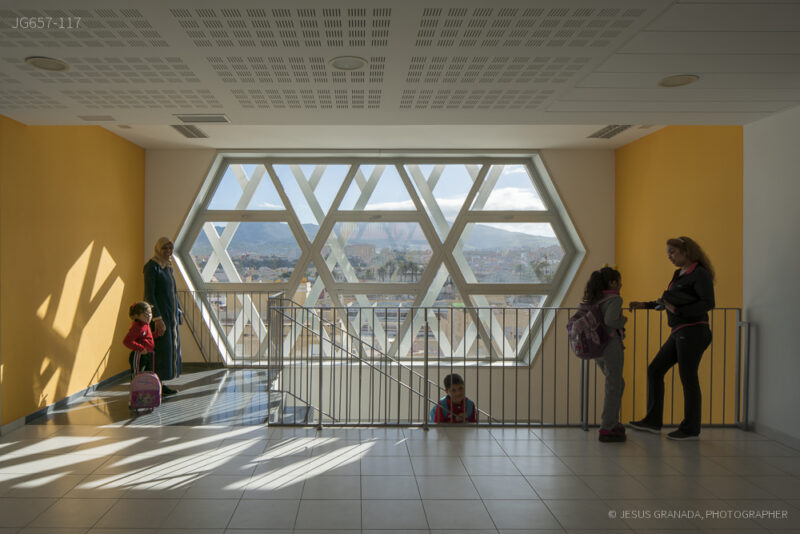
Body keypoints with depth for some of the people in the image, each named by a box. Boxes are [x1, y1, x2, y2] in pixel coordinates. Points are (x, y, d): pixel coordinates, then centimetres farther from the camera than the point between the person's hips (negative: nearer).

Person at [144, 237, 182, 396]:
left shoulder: (168, 267, 13)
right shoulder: (152, 266, -13)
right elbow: (149, 293, -18)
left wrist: (177, 311, 16)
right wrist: (157, 318, -24)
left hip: (171, 313, 9)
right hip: (159, 313, -9)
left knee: (171, 347, 10)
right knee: (160, 348, -6)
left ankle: (161, 383, 17)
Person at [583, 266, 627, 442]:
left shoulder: (594, 299, 14)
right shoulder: (615, 298, -9)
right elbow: (610, 320, -24)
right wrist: (623, 320, -7)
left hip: (596, 348, 8)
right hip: (611, 345, -8)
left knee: (618, 384, 22)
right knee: (613, 388, -1)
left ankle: (613, 422, 27)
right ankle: (606, 430, 0)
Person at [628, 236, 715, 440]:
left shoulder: (700, 273, -8)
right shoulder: (679, 274, 17)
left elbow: (708, 303, -17)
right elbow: (670, 302, 27)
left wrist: (679, 311, -23)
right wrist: (645, 305, 19)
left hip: (693, 332, -9)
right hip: (678, 333, 9)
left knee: (688, 378, -2)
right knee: (655, 370, 8)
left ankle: (691, 428, 12)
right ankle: (653, 421, 13)